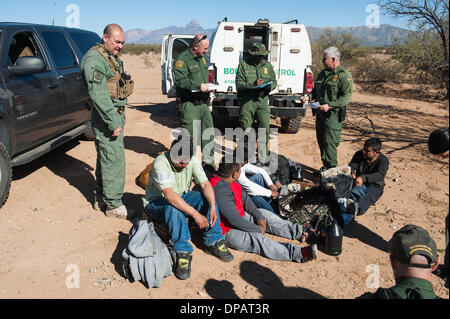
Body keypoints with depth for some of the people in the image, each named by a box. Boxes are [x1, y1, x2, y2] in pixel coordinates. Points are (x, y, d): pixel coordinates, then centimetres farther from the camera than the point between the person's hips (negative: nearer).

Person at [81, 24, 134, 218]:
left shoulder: (113, 58, 18)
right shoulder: (95, 59, -14)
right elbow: (99, 95, -23)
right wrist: (113, 122, -24)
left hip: (116, 115, 10)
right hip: (106, 117, -10)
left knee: (105, 158, 15)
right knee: (114, 160, -8)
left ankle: (100, 199, 26)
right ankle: (114, 205, 1)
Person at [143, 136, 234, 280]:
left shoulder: (192, 160, -12)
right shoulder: (161, 163, -30)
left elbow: (205, 184, -15)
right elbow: (169, 195, -40)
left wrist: (212, 206, -32)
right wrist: (195, 214, -43)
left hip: (182, 196, 6)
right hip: (156, 202, -5)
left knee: (209, 197, -19)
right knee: (174, 209, -39)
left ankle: (213, 242, -13)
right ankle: (183, 252, -29)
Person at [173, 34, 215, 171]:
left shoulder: (201, 58, 17)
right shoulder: (182, 59, -11)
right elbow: (180, 80, -21)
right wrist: (199, 86, -24)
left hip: (203, 103, 8)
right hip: (190, 104, -8)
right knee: (192, 135, -3)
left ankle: (208, 160, 21)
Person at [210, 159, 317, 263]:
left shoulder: (227, 179, -6)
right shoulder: (220, 191, -34)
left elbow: (244, 197, 5)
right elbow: (235, 220, -30)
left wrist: (259, 217, 1)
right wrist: (258, 229, -16)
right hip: (227, 232, -10)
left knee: (265, 214, 8)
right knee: (259, 240, -25)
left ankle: (300, 232, 12)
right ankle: (299, 254, -29)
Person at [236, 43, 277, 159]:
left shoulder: (267, 65, 13)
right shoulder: (243, 64, 0)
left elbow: (274, 82, 17)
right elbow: (239, 84, -7)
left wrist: (269, 86, -7)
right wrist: (253, 84, -22)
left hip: (262, 100, 3)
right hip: (247, 100, -2)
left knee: (265, 127, -6)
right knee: (245, 128, 3)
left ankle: (264, 157, 4)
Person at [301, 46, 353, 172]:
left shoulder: (344, 75, -10)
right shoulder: (322, 73, 15)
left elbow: (347, 96, -16)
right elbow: (316, 90, 25)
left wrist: (330, 105, -25)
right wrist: (309, 96, 4)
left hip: (333, 115, -8)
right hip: (320, 113, 8)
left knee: (330, 142, -9)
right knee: (321, 141, 13)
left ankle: (331, 169, -1)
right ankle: (325, 165, 27)